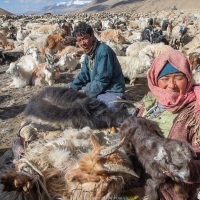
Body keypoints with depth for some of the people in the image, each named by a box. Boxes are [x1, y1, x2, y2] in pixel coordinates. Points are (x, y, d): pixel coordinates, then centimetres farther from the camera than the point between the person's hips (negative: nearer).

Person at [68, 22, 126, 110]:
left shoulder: (104, 51, -20)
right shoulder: (89, 53, 9)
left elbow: (102, 80, -22)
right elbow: (84, 75, 15)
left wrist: (84, 91, -15)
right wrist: (71, 87, 0)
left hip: (112, 91, -10)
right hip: (97, 88, 10)